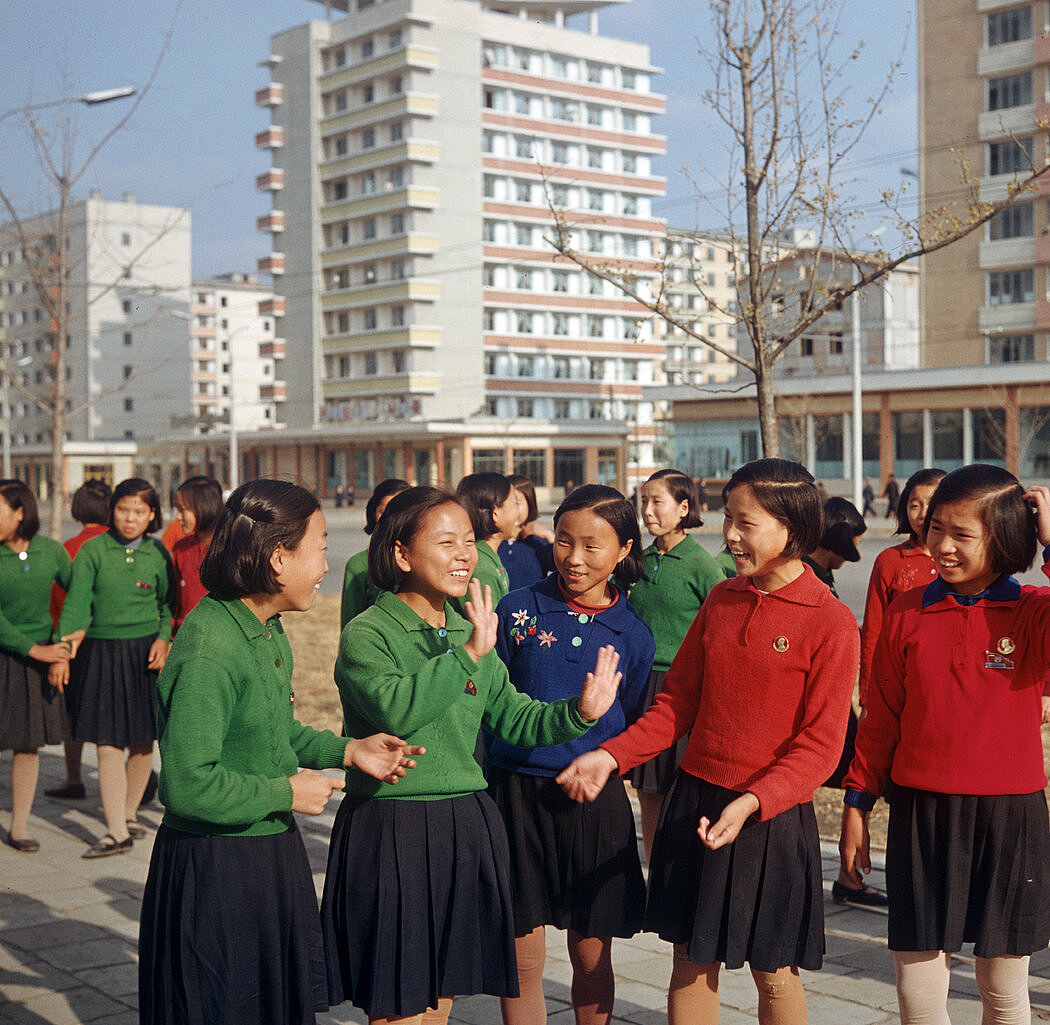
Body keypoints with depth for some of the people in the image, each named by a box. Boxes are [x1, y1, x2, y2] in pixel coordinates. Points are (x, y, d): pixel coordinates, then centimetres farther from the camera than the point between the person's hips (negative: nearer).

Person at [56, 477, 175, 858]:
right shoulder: (93, 551, -3)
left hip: (145, 652, 2)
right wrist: (66, 639, -24)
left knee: (143, 742, 9)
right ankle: (117, 833, -1)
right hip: (102, 652, -2)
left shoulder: (158, 554, 3)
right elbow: (77, 601, -9)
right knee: (109, 744, -4)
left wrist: (163, 638, -3)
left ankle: (129, 814, 29)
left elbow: (168, 602, 12)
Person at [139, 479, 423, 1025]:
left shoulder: (269, 632, 7)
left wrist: (347, 751, 6)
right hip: (215, 871, -9)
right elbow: (188, 785, -28)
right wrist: (286, 792, -17)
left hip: (273, 854, 9)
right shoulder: (208, 649, -25)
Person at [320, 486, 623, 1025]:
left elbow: (513, 718, 11)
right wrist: (467, 656, -29)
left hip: (466, 825, 7)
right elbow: (395, 708, -29)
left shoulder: (468, 632, 11)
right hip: (391, 826, -6)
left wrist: (577, 712, -6)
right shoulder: (366, 634, -11)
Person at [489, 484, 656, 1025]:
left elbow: (630, 728, 11)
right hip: (518, 795, -1)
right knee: (522, 959, 4)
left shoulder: (633, 635, 2)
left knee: (592, 958, 11)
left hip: (594, 799, 1)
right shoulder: (518, 609, -1)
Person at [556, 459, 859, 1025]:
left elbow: (821, 744, -13)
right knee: (691, 961, 12)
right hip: (694, 800, 5)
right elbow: (677, 704, 9)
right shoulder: (721, 600, 6)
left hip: (771, 815, -5)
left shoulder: (831, 622, -11)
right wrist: (611, 756, -4)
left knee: (773, 972, 9)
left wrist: (752, 801, -25)